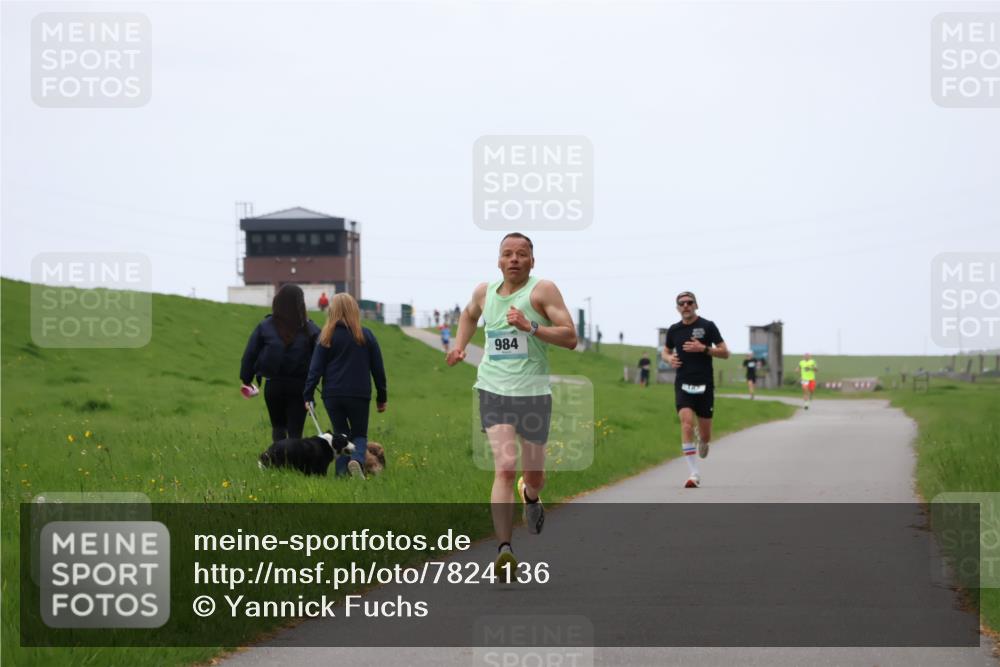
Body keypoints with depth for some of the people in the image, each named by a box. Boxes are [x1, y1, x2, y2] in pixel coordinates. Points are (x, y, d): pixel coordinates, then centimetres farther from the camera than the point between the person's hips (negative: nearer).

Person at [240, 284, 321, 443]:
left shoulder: (265, 326, -2)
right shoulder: (309, 329, -6)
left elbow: (250, 354, 1)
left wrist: (246, 379, 10)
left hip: (273, 385, 1)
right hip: (299, 386, -1)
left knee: (278, 426, 18)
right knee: (295, 430, 4)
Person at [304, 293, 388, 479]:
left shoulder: (327, 337, -1)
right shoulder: (366, 335, 3)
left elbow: (315, 368, -3)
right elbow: (378, 369, 6)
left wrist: (308, 395, 0)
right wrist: (381, 397, 14)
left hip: (332, 395, 0)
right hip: (359, 395, 0)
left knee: (341, 435, 13)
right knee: (359, 435, 10)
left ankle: (342, 472, -1)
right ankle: (357, 460, -21)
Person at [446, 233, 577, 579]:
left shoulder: (542, 290, -5)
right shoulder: (484, 291, 9)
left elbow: (570, 337, -13)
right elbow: (469, 314, 34)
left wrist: (530, 327, -23)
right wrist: (459, 345, 18)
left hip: (534, 392, -1)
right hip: (493, 391, 1)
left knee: (534, 475, 12)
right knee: (504, 467, -16)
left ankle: (530, 496, 51)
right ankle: (504, 551, -19)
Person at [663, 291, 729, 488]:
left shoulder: (707, 326, -1)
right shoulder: (674, 330, 8)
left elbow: (725, 353, -1)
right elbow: (665, 351, 23)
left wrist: (703, 348, -15)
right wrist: (669, 358, 0)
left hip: (704, 385, -1)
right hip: (683, 384, 1)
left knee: (705, 435, 4)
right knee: (686, 423, -20)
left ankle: (703, 442, 44)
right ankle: (694, 474, -20)